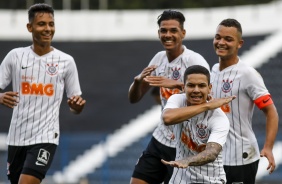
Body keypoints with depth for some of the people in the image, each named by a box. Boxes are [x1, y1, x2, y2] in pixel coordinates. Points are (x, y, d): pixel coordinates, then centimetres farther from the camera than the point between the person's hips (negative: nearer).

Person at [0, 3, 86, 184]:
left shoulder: (66, 61, 0)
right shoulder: (15, 56, 3)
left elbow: (76, 108, 7)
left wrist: (77, 105, -17)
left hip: (45, 137, -3)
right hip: (17, 137, 3)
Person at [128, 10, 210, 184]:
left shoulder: (194, 60, -14)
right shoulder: (159, 58, 6)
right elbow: (134, 98, 9)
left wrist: (176, 84, -42)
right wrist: (138, 80, -13)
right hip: (160, 139, 7)